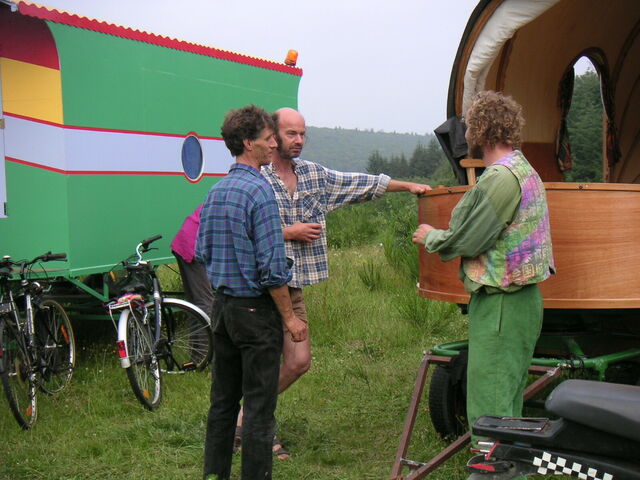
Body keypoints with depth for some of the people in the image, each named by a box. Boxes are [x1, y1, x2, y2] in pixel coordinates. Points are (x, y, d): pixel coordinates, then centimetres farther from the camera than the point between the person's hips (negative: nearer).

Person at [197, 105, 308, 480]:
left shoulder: (215, 192, 9)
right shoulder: (260, 190, -16)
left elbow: (202, 252, 15)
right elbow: (271, 266, -19)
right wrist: (289, 316, -12)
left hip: (222, 305, 8)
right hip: (256, 309, -8)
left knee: (223, 398, 16)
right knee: (259, 405, 0)